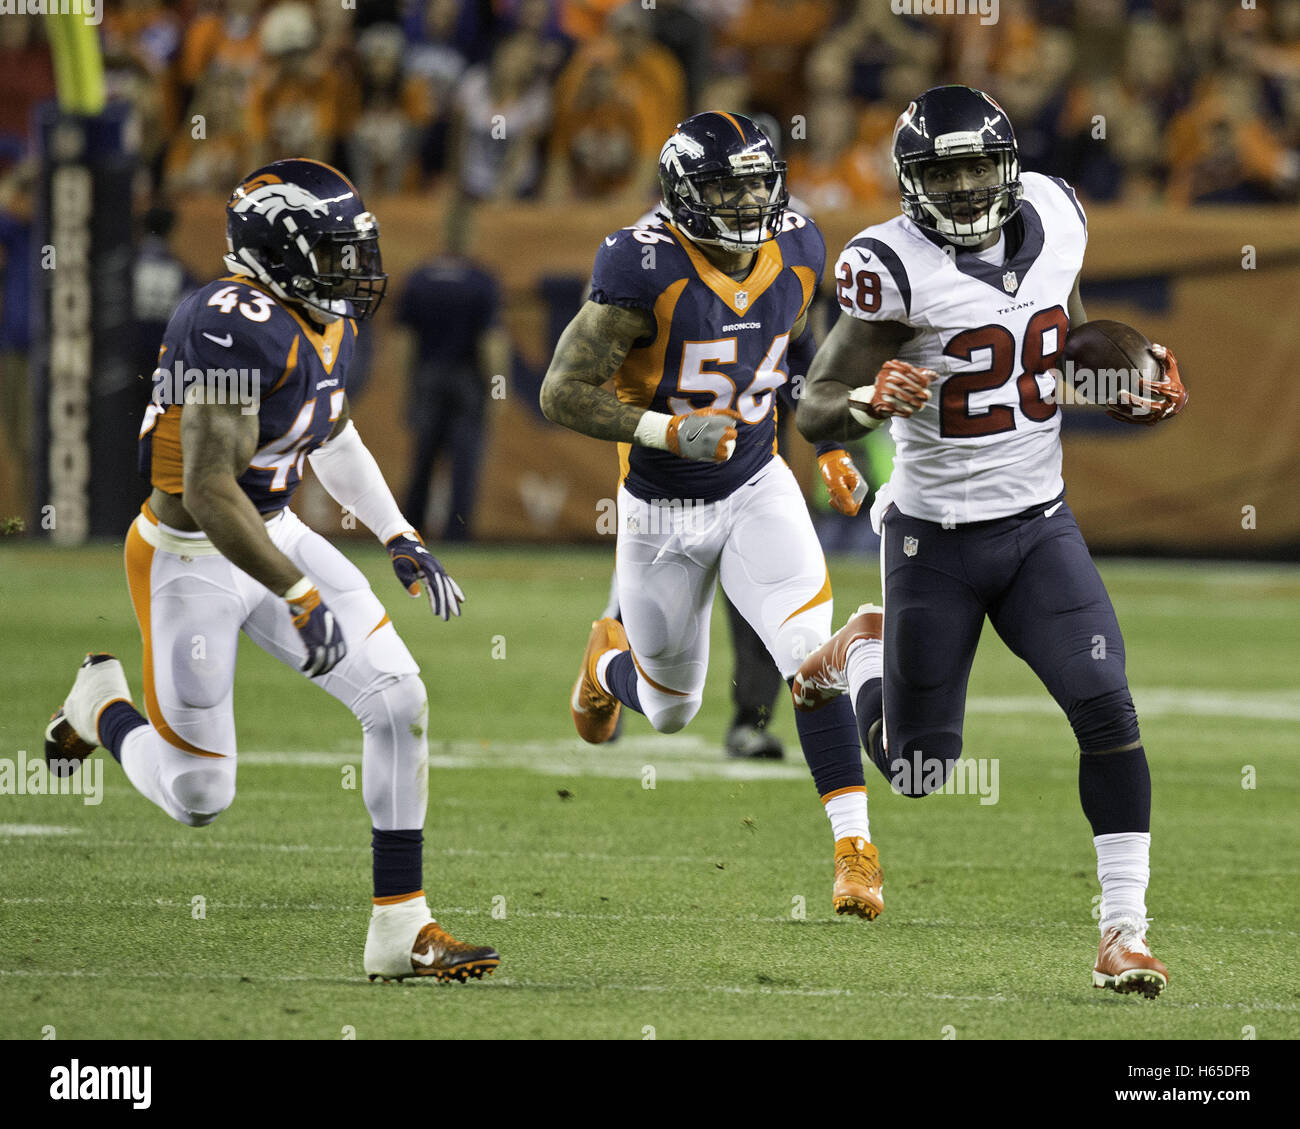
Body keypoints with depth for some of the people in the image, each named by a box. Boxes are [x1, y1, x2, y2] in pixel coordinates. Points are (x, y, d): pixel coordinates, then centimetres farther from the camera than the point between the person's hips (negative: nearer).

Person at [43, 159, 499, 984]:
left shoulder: (328, 321, 1)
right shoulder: (237, 328, -29)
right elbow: (207, 493, -32)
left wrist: (400, 539, 17)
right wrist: (301, 599, -30)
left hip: (276, 535, 8)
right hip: (190, 559, -8)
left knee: (399, 701, -5)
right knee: (199, 798, 1)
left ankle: (400, 929, 3)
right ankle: (103, 705, 34)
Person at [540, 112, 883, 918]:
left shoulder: (796, 253, -7)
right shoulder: (647, 271, -24)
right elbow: (563, 393, -21)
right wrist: (667, 433, -31)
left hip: (758, 490, 3)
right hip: (663, 512, -2)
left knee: (814, 656, -21)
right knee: (671, 709, 15)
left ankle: (854, 848, -15)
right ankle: (611, 661, 52)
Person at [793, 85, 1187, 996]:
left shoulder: (1053, 214, -1)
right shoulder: (895, 266, -17)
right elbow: (814, 415, -17)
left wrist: (1143, 380, 5)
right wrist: (874, 401, -38)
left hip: (1041, 527, 3)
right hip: (935, 538, -3)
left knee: (1108, 713, -16)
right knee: (919, 772, 7)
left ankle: (1125, 935, -8)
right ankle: (866, 652, 41)